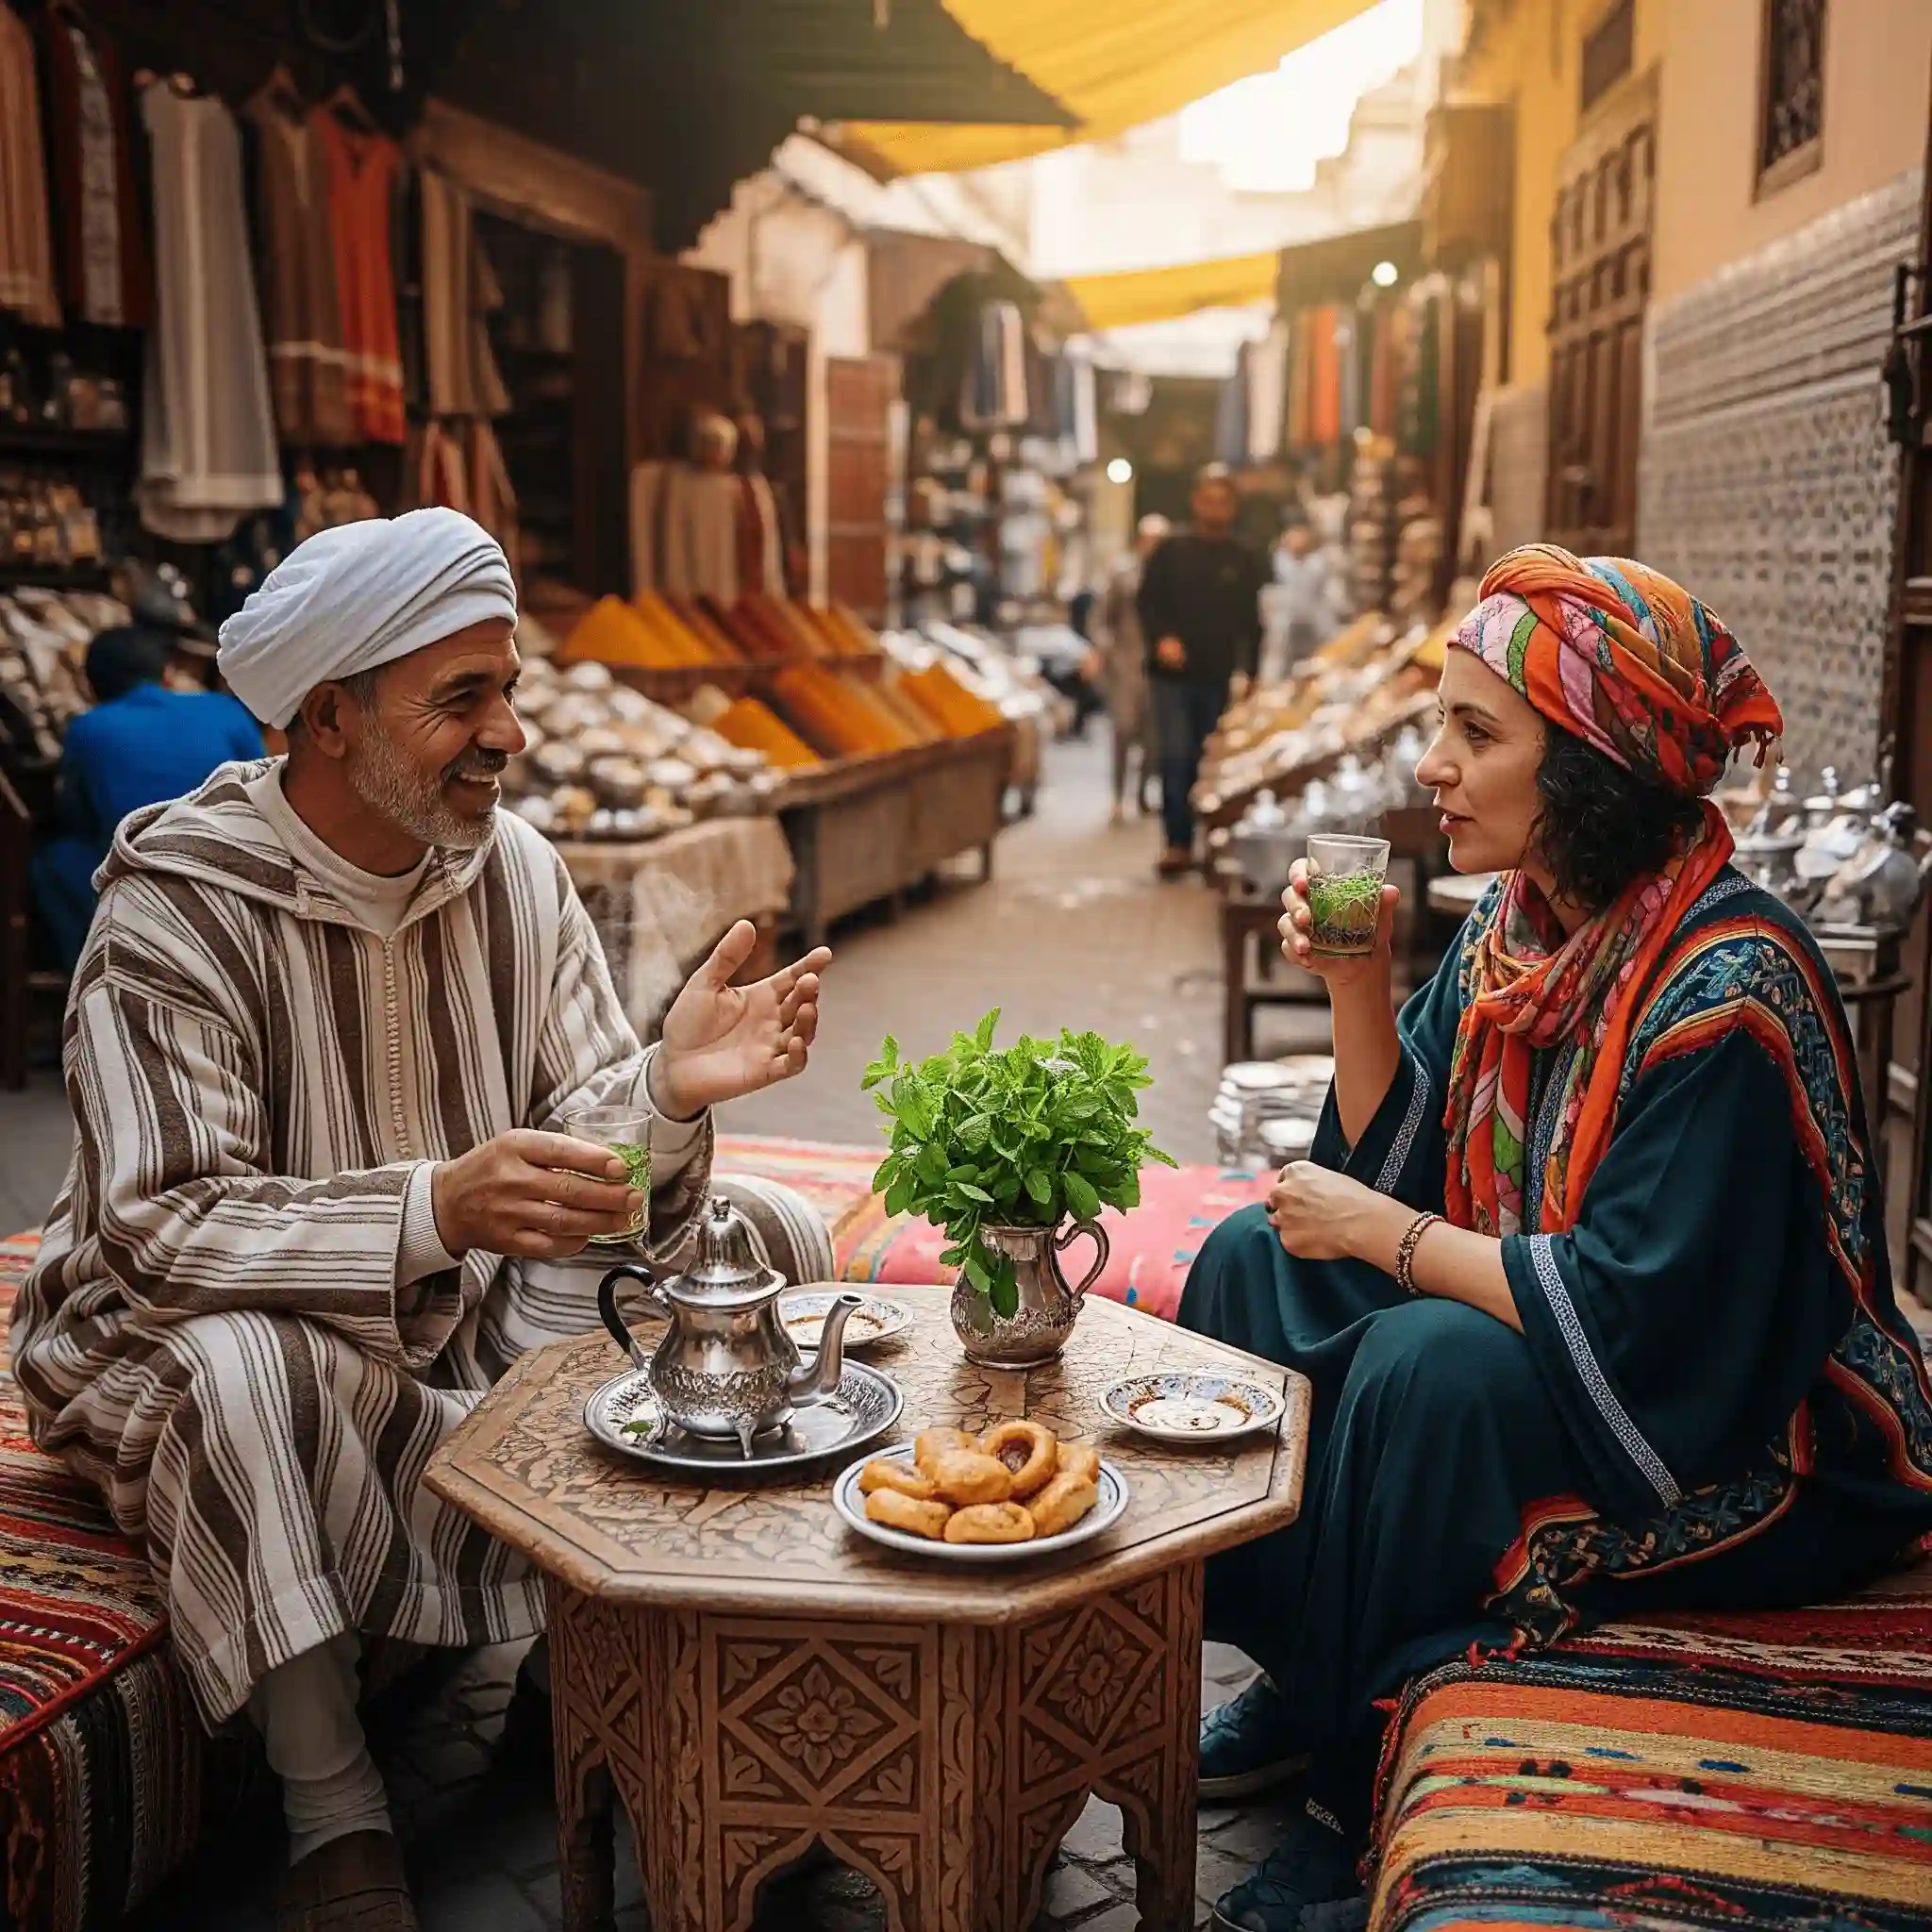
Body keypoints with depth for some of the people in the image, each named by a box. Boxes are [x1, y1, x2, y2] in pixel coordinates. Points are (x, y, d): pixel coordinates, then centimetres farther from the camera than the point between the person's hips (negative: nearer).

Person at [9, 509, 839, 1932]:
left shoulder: (513, 868, -4)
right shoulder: (176, 910, -21)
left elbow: (581, 1139, -6)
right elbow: (163, 1227, -28)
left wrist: (671, 1088, -31)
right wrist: (437, 1211, -43)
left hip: (478, 1307, 6)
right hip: (197, 1320, -5)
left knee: (773, 1240, -7)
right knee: (245, 1364, -39)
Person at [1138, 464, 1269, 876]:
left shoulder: (1248, 560, 8)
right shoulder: (1170, 553, 9)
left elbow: (1257, 619, 4)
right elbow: (1149, 603, 6)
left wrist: (1246, 670, -6)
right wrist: (1161, 638, -13)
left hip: (1224, 678, 0)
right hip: (1174, 675, 0)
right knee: (1176, 758, -5)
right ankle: (1177, 843, 1)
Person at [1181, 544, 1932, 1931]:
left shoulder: (1728, 986, -29)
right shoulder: (1527, 921, -3)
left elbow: (1636, 1318, -30)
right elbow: (1399, 1168, 3)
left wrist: (1389, 1239, -20)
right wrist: (1357, 982, -12)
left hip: (1747, 1463, -9)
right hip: (1561, 1348, 9)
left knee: (1429, 1368, -31)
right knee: (1256, 1261, 3)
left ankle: (1367, 1789, -8)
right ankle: (1297, 1677, 12)